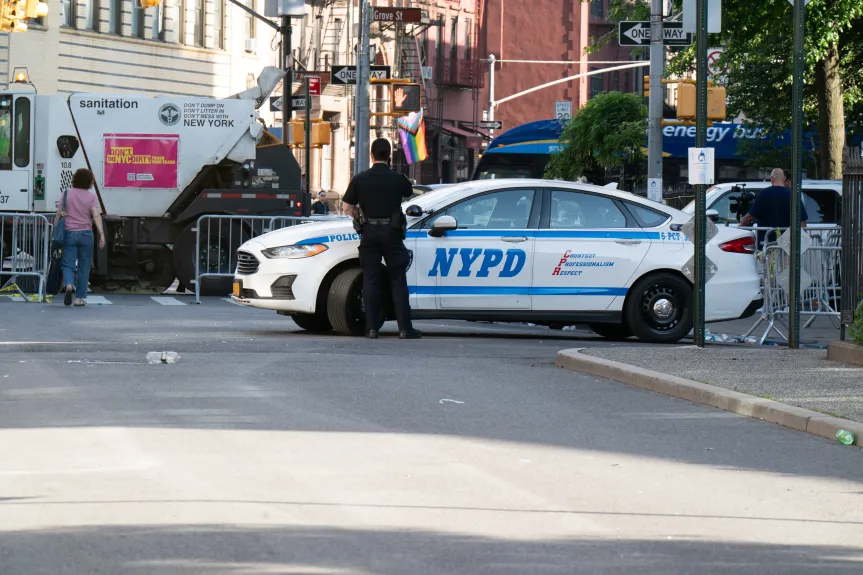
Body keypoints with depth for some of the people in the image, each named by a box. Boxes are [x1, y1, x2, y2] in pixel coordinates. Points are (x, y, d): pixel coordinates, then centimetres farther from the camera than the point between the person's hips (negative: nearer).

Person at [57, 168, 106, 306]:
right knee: (84, 267, 8)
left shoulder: (67, 194, 3)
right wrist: (102, 234, -16)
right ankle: (80, 298, 9)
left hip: (69, 233, 0)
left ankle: (69, 285, -29)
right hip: (86, 234, 0)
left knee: (68, 264, 2)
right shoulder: (91, 197, -1)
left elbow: (59, 215, 3)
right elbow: (96, 216, -12)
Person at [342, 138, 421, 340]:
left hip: (369, 232, 1)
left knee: (370, 280, 5)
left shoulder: (360, 179, -1)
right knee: (398, 281, 3)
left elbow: (348, 207, 3)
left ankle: (371, 327, 0)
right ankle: (405, 328, -2)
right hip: (391, 231, -1)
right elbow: (409, 193, 18)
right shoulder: (398, 179, -2)